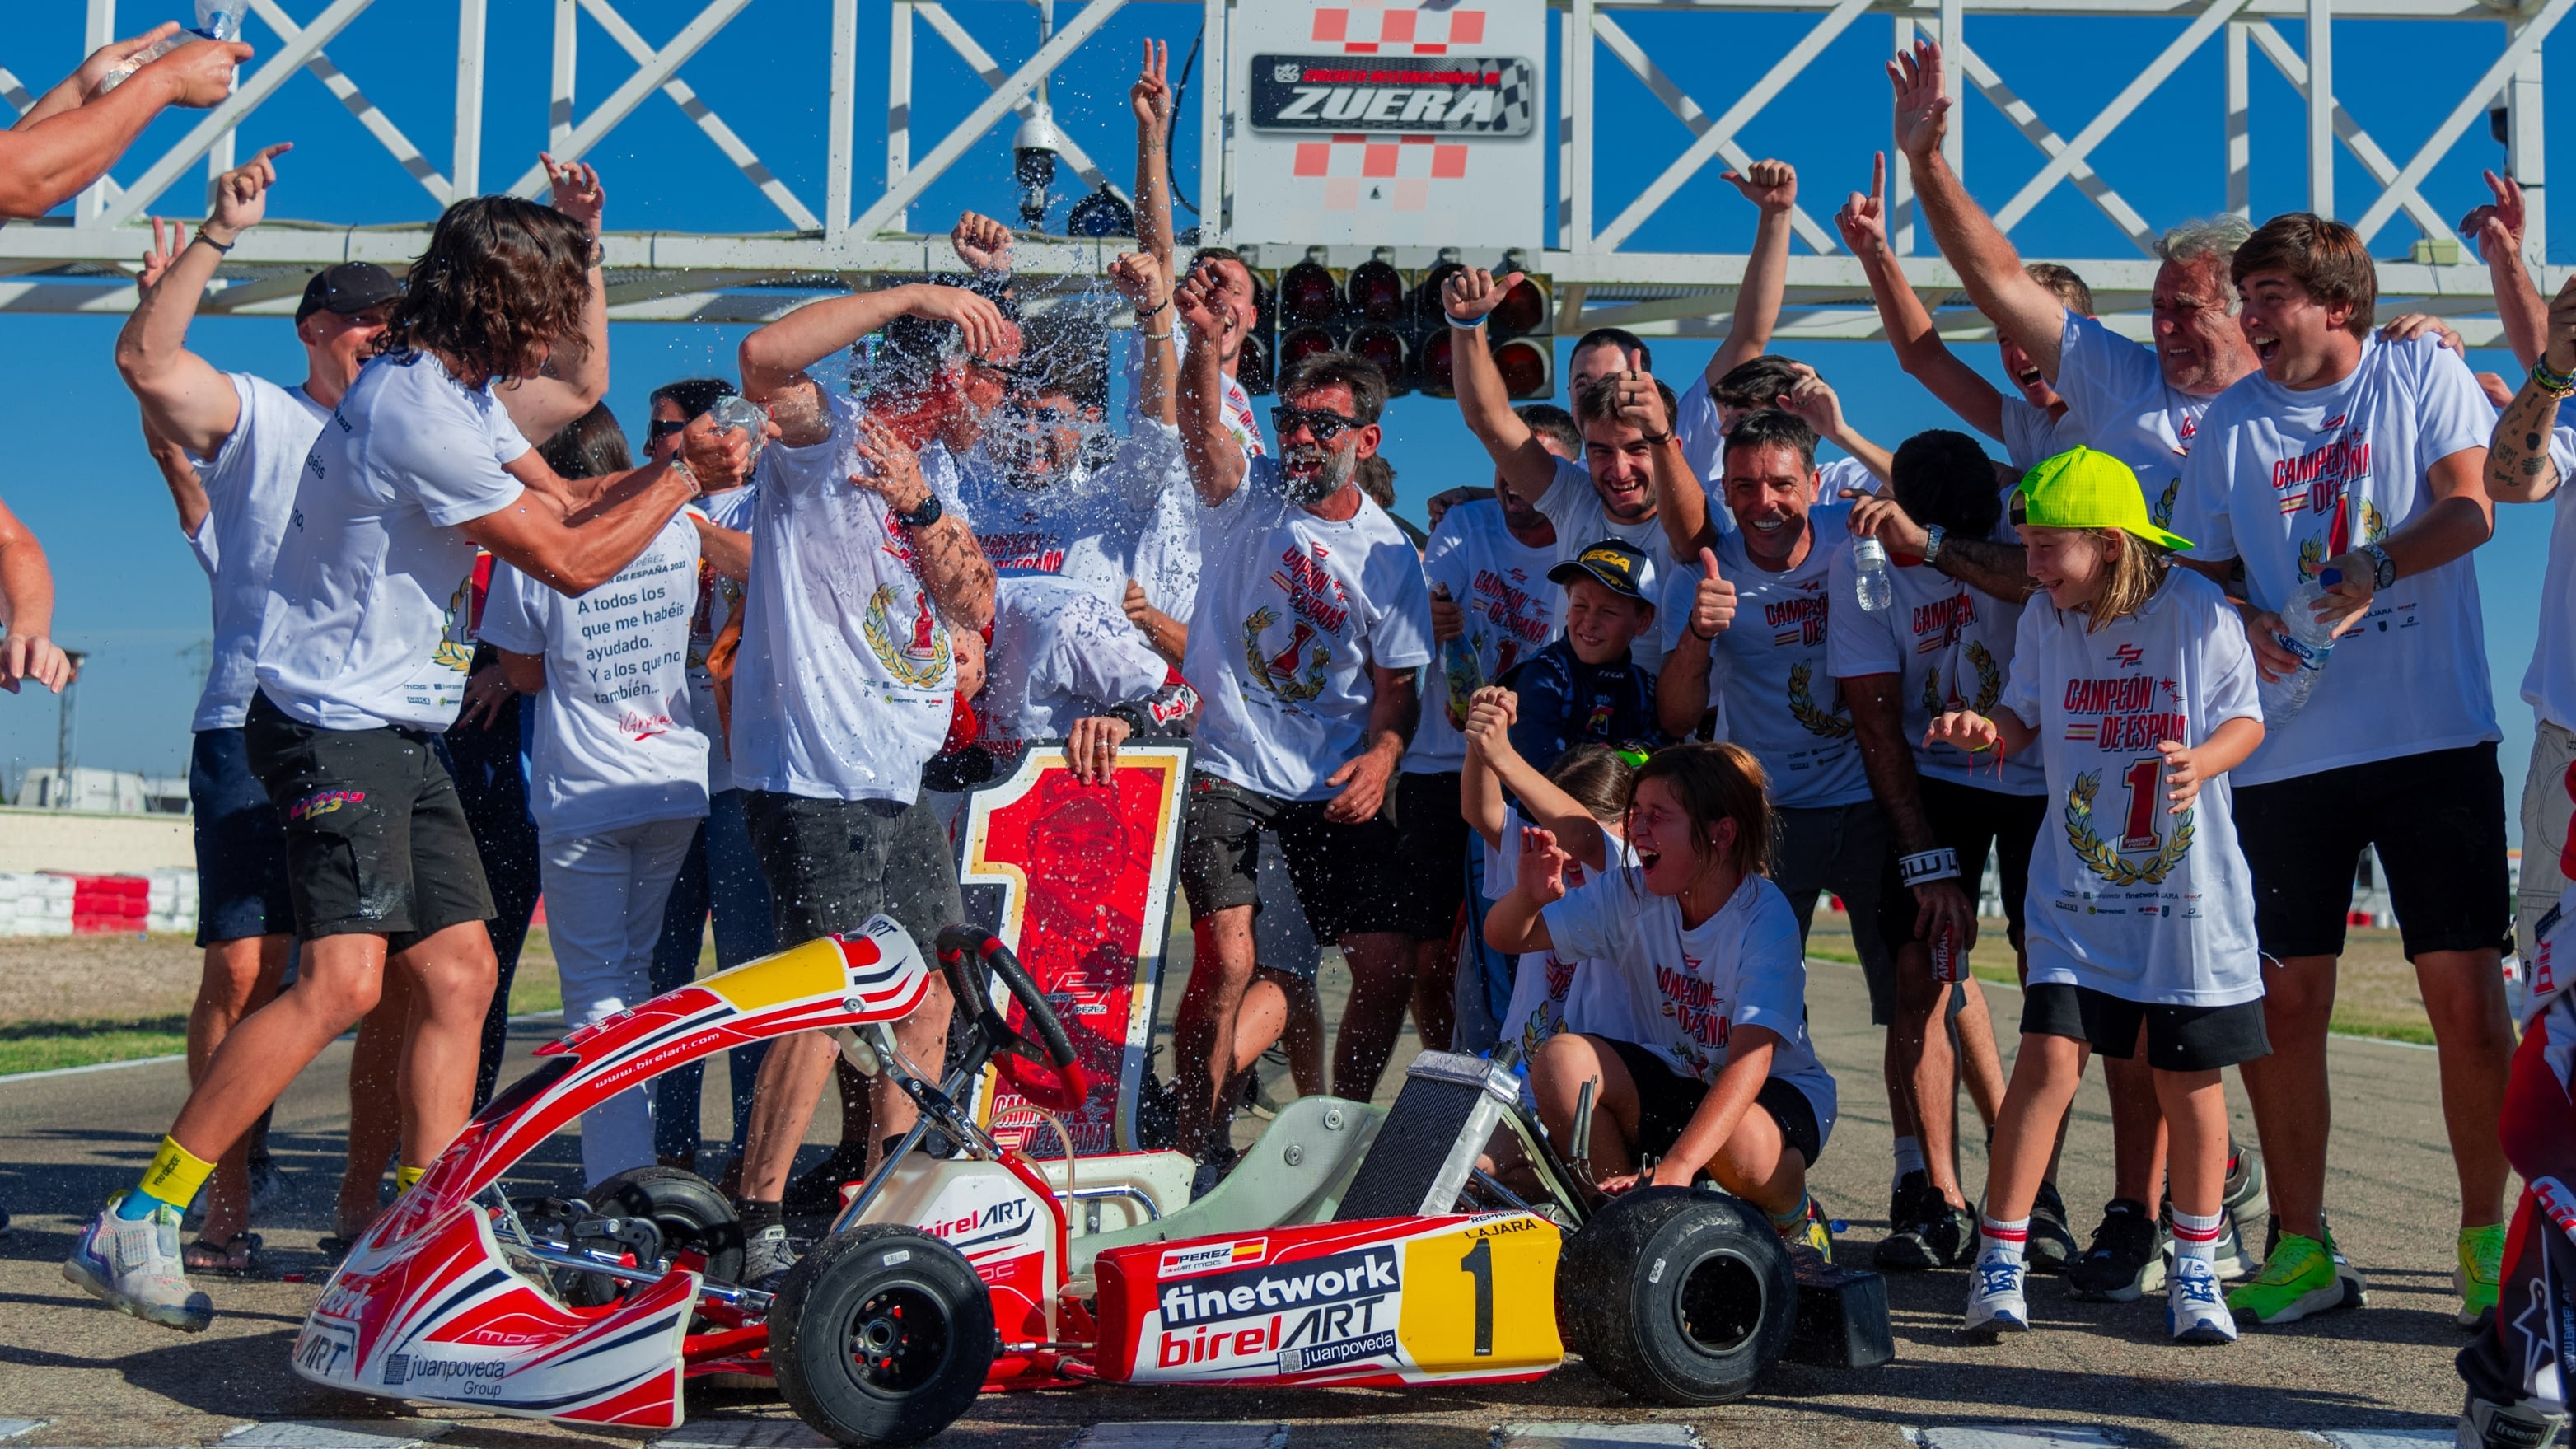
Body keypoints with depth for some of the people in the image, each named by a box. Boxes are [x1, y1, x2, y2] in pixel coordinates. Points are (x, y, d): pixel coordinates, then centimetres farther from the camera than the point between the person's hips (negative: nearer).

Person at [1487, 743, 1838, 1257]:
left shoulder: (1766, 919, -25)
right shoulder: (1632, 894, -11)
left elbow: (1749, 1061, -36)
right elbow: (1506, 936, -6)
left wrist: (1676, 1166, -50)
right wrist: (1529, 896, -32)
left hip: (1778, 1089, -4)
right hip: (1672, 1084, 4)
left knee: (1737, 1141, -39)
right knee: (1562, 1058, -23)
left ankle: (1795, 1216, -1)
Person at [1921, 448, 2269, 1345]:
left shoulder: (2199, 613, -8)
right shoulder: (2045, 621, 2)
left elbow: (2245, 718, -1)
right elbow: (2025, 720, 10)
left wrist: (2202, 761, -21)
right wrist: (1986, 729, -13)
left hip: (2191, 892, -1)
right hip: (2076, 892, 2)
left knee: (2189, 1076, 6)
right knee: (2049, 1057, -10)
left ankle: (2196, 1268, 23)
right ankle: (1999, 1264, -2)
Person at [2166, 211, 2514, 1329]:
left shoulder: (2421, 373, 6)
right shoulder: (2231, 419, 14)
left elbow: (2470, 508, -6)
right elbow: (2201, 567, 15)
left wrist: (2374, 571, -24)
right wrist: (2241, 623, -7)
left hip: (2433, 735, -3)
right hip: (2284, 747, 3)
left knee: (2466, 994, -4)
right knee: (2283, 1002, 1)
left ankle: (2487, 1240, 10)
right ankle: (2301, 1247, 12)